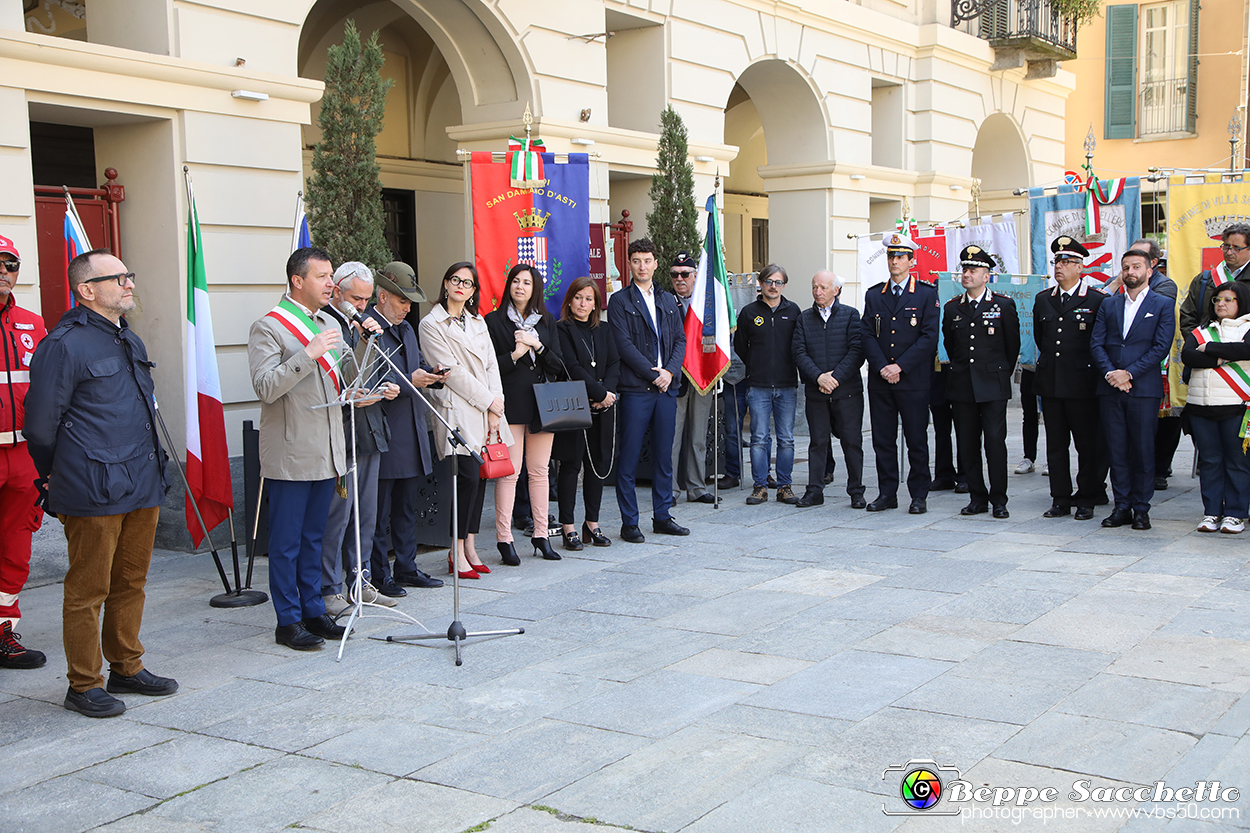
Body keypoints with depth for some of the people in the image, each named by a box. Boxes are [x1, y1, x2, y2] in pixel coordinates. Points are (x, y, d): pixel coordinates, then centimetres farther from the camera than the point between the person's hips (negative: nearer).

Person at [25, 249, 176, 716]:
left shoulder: (130, 342, 16)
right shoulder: (63, 346, -11)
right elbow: (41, 427, -8)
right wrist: (59, 480, 4)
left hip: (142, 486, 8)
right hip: (94, 495, -8)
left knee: (131, 584, 16)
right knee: (88, 590, 1)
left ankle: (127, 669, 28)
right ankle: (84, 685, 12)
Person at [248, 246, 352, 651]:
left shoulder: (331, 325, 15)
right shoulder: (268, 328, -9)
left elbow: (351, 378, 18)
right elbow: (265, 387, -20)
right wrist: (309, 355, -25)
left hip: (326, 454, 7)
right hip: (290, 456, -7)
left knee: (313, 537, 16)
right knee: (286, 542, 1)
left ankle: (313, 611, 25)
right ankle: (288, 621, 10)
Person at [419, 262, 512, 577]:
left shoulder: (478, 322, 19)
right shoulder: (431, 324, -2)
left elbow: (491, 365, 13)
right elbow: (452, 372, -8)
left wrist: (496, 404, -1)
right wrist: (489, 402, -9)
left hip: (487, 410, 7)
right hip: (458, 412, -6)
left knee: (481, 477, 4)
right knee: (469, 477, -12)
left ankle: (469, 547, 11)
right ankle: (458, 553, -3)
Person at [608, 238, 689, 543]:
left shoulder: (668, 301, 16)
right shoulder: (619, 301, 0)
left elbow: (680, 340, 12)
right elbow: (624, 345, -9)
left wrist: (670, 371, -5)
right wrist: (653, 374, -12)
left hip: (667, 386, 5)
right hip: (635, 389, -5)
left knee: (664, 455, 9)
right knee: (629, 457, -2)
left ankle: (662, 516, 19)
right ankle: (629, 523, 5)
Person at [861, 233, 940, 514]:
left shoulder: (927, 294, 2)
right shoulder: (873, 295, 11)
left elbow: (929, 337, -6)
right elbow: (867, 335, 5)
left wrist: (900, 366, -13)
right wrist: (881, 367, -10)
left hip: (913, 380, -3)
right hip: (880, 382, 3)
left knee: (916, 440, 1)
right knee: (883, 439, 6)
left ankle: (918, 496, 10)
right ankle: (887, 494, 15)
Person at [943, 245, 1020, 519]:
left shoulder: (1004, 305, 1)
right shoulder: (952, 308, 9)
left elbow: (1013, 345, 8)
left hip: (993, 386, -3)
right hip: (961, 387, 3)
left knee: (995, 442, -5)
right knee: (967, 445, 4)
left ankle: (999, 500, 3)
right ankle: (977, 498, 13)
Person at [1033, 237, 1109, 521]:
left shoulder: (1098, 300, -3)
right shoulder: (1042, 299, 12)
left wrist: (1083, 365, 2)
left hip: (1083, 384, -4)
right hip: (1050, 383, 5)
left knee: (1088, 445, 1)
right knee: (1055, 444, 7)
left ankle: (1086, 500, 11)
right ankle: (1060, 500, 14)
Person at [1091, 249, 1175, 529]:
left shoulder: (1163, 305, 3)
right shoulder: (1108, 305, 14)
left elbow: (1161, 347, -6)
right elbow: (1096, 345, 6)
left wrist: (1129, 373, -13)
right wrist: (1111, 373, -10)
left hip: (1144, 389, -3)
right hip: (1110, 389, 3)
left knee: (1143, 451, 0)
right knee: (1116, 451, 4)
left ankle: (1141, 509, 8)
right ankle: (1122, 507, 11)